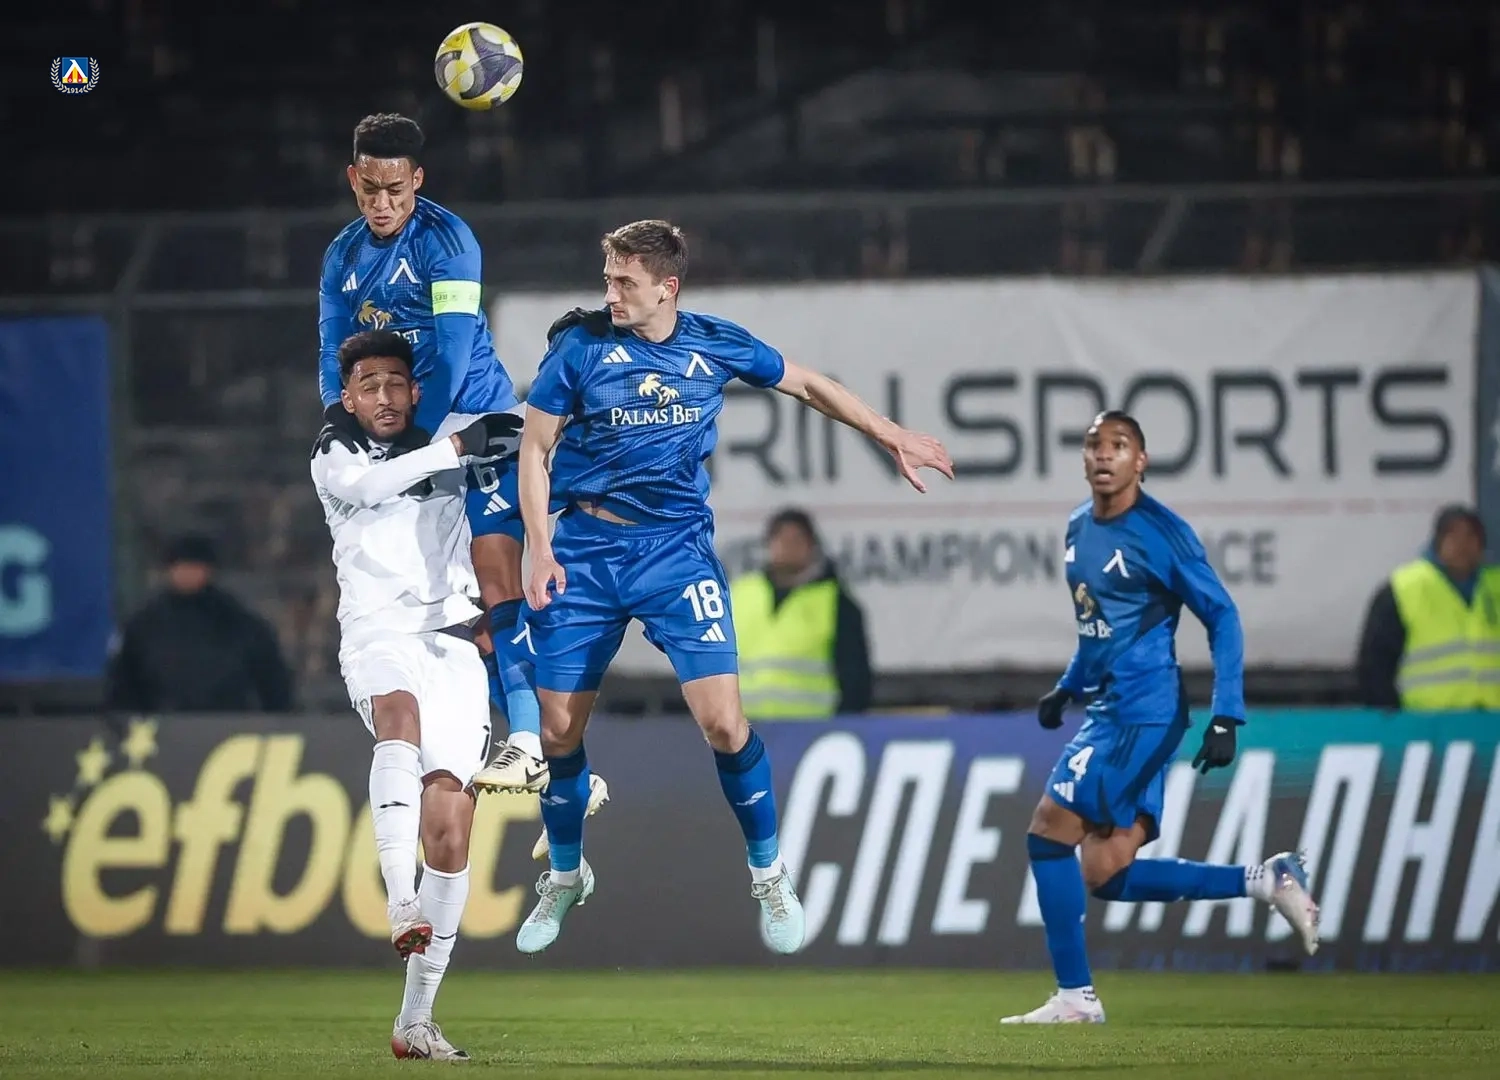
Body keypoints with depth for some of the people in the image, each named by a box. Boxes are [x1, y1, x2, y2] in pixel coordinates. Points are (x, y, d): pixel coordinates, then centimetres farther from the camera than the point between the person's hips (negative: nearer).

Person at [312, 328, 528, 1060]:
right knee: (401, 713, -38)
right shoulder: (335, 457, 8)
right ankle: (401, 904, -53)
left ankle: (416, 1019, 0)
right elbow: (367, 484, -14)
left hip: (451, 638, 4)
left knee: (451, 821, -5)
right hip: (378, 634, -4)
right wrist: (458, 447, -18)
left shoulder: (448, 445, 19)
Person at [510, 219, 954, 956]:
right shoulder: (580, 346, -5)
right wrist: (540, 549, -9)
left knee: (721, 720, -13)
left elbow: (808, 385, 16)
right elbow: (534, 446, 0)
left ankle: (768, 873, 8)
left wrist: (893, 437, 20)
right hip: (585, 547, 0)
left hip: (676, 549, 0)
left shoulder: (717, 345, -1)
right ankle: (564, 877, 26)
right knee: (560, 729, 1)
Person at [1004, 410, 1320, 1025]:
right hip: (1108, 706, 9)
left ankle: (1074, 996, -3)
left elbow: (1222, 618, -10)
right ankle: (1264, 882, 11)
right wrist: (1068, 688, 19)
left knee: (1048, 833, -11)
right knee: (1107, 874, 2)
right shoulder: (1079, 528, 13)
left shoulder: (1161, 532, -12)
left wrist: (1225, 719, -17)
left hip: (1143, 709, -9)